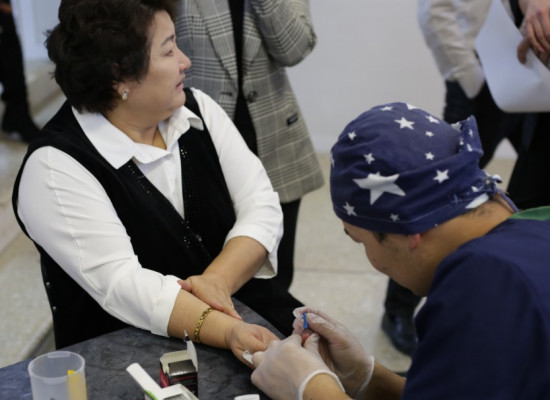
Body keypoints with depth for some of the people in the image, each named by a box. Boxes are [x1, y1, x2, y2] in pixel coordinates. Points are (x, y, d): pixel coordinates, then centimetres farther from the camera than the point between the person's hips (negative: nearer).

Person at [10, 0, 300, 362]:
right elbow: (120, 284, -24)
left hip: (242, 307, 6)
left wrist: (218, 280, -20)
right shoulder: (56, 166, -15)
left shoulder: (197, 109, 3)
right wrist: (228, 332, -38)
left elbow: (261, 205, -2)